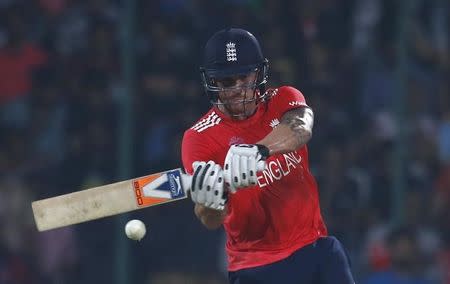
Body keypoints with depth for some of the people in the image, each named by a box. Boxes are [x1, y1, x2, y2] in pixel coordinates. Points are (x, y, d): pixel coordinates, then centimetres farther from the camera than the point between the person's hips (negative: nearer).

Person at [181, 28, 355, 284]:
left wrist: (258, 149, -43)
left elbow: (301, 128, -23)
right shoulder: (200, 138, -7)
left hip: (315, 247, 2)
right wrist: (210, 201, -40)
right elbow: (211, 221, -16)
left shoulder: (283, 101, 2)